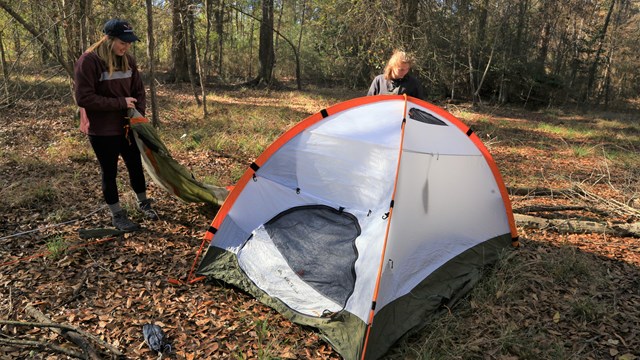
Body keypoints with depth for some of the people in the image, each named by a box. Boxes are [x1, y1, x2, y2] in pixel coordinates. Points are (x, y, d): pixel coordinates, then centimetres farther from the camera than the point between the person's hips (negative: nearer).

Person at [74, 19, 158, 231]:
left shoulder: (127, 60, 2)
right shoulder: (89, 61, -17)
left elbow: (138, 91, 10)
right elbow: (84, 98, -21)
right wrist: (120, 103, -20)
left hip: (126, 127, 6)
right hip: (102, 131, -5)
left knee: (135, 166, 15)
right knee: (109, 172, 7)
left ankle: (143, 203, 37)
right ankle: (117, 216, 23)